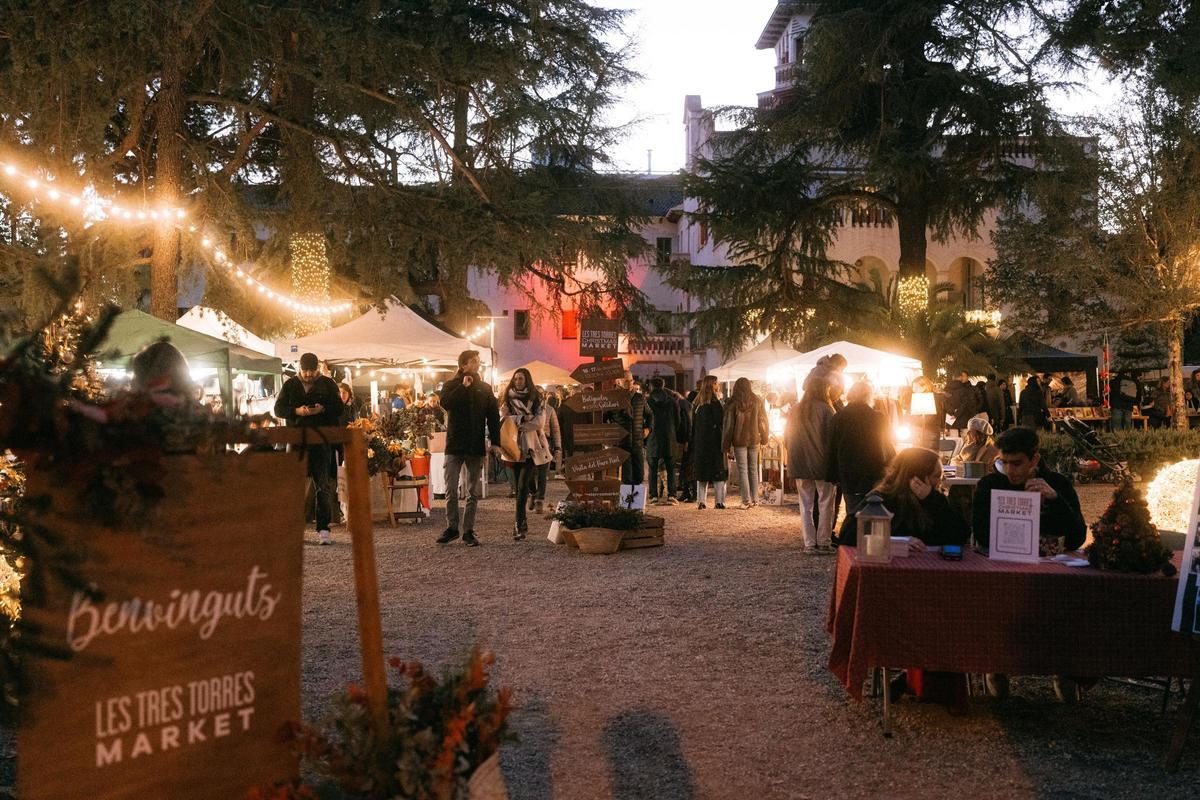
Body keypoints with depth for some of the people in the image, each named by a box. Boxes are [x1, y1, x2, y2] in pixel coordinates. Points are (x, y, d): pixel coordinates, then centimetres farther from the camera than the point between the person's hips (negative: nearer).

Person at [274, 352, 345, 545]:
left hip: (322, 441, -2)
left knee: (323, 486, -5)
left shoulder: (328, 384, 7)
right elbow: (278, 409, 5)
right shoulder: (290, 385, 11)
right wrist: (297, 411, -13)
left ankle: (323, 529, -4)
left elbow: (340, 408, 2)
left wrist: (322, 410, -16)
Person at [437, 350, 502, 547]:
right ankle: (451, 527, 12)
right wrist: (463, 387, -16)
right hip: (454, 445, -1)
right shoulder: (451, 385, 4)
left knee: (473, 492, 4)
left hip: (476, 446, 2)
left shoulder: (484, 388, 9)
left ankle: (468, 531, 10)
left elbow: (493, 416, 5)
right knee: (451, 490, -1)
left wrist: (495, 441, -4)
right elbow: (446, 403, -17)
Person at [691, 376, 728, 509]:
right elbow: (720, 424, -13)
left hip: (699, 443, 6)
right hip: (714, 442, -5)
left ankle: (701, 501, 7)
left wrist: (693, 443, 15)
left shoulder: (697, 403, 9)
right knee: (718, 472, 0)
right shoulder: (715, 403, -9)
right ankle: (719, 501, -3)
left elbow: (693, 425, 12)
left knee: (701, 473, 9)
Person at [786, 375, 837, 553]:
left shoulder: (794, 410, 4)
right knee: (825, 503, 6)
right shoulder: (825, 409, -10)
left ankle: (809, 543, 7)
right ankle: (823, 542, 5)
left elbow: (787, 437, 10)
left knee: (805, 504, 9)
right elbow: (832, 437, -10)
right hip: (822, 463, -4)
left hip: (800, 464, 4)